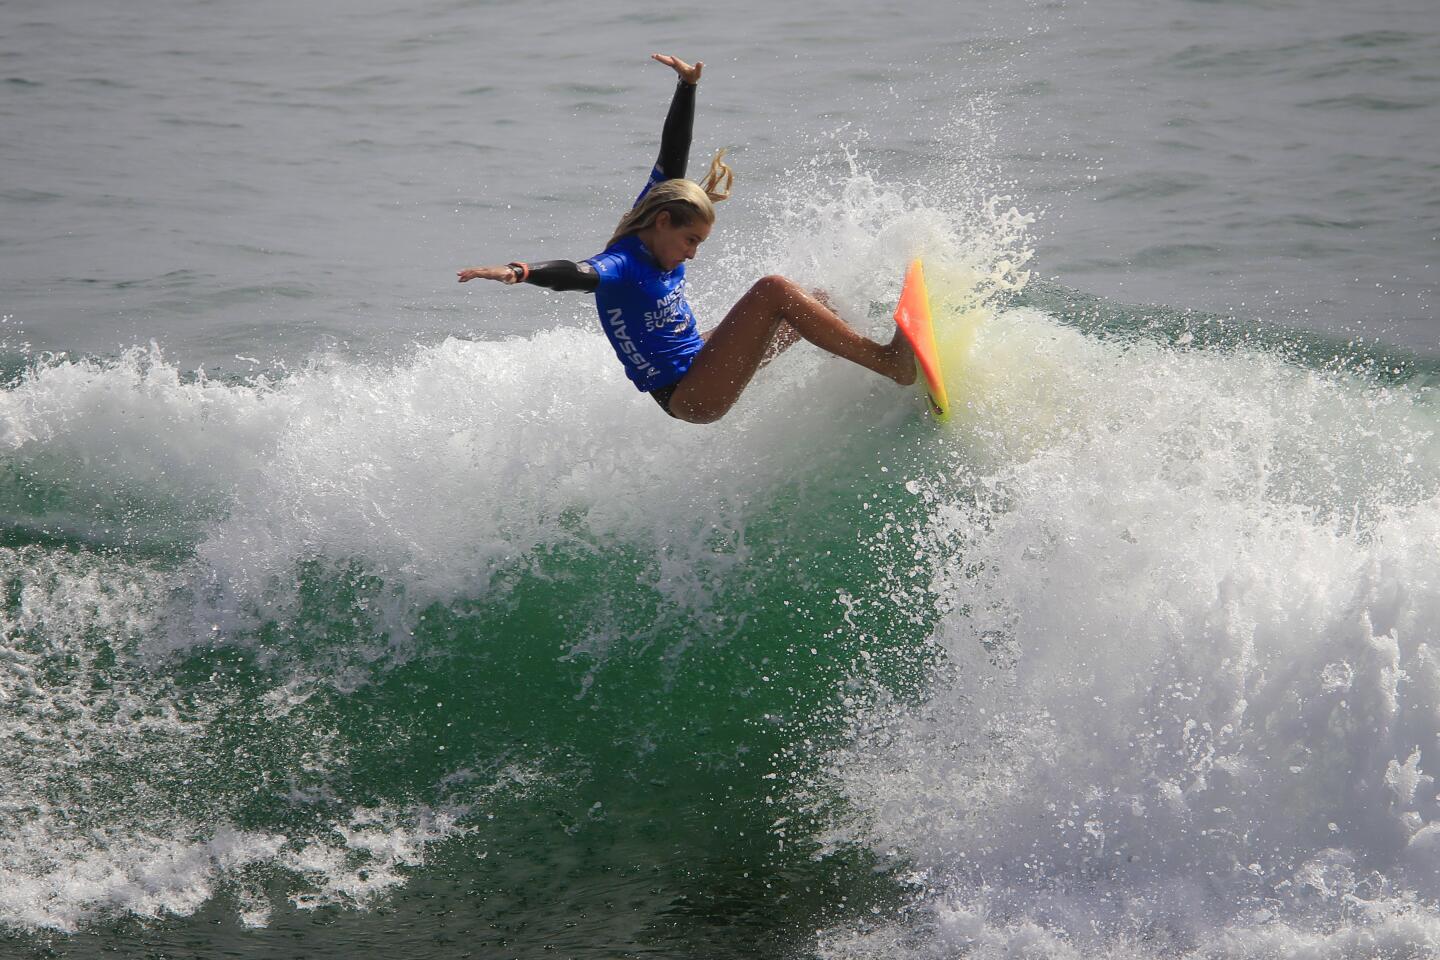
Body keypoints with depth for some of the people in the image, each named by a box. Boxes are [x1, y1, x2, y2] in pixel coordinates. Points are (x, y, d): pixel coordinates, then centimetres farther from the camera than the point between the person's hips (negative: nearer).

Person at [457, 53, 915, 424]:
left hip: (703, 363, 10)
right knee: (773, 290, -22)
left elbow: (672, 158, 8)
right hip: (690, 396, -10)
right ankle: (887, 361, -19)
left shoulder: (656, 219, 2)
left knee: (812, 302, 15)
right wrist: (520, 271, -62)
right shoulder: (621, 266, -22)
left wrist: (687, 86, 6)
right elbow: (575, 274, -42)